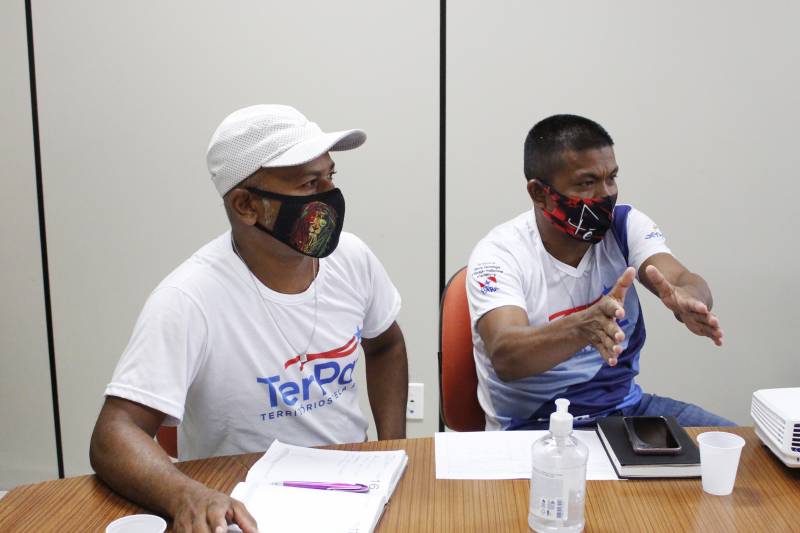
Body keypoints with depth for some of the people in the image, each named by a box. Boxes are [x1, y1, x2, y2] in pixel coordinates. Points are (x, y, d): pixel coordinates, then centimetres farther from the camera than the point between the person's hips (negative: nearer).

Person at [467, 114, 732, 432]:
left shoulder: (625, 225, -1)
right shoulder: (498, 254, -16)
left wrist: (686, 301, -42)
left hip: (625, 407, 5)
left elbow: (687, 282, -17)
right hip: (535, 426, -4)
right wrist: (583, 327, -50)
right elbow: (505, 358, -31)